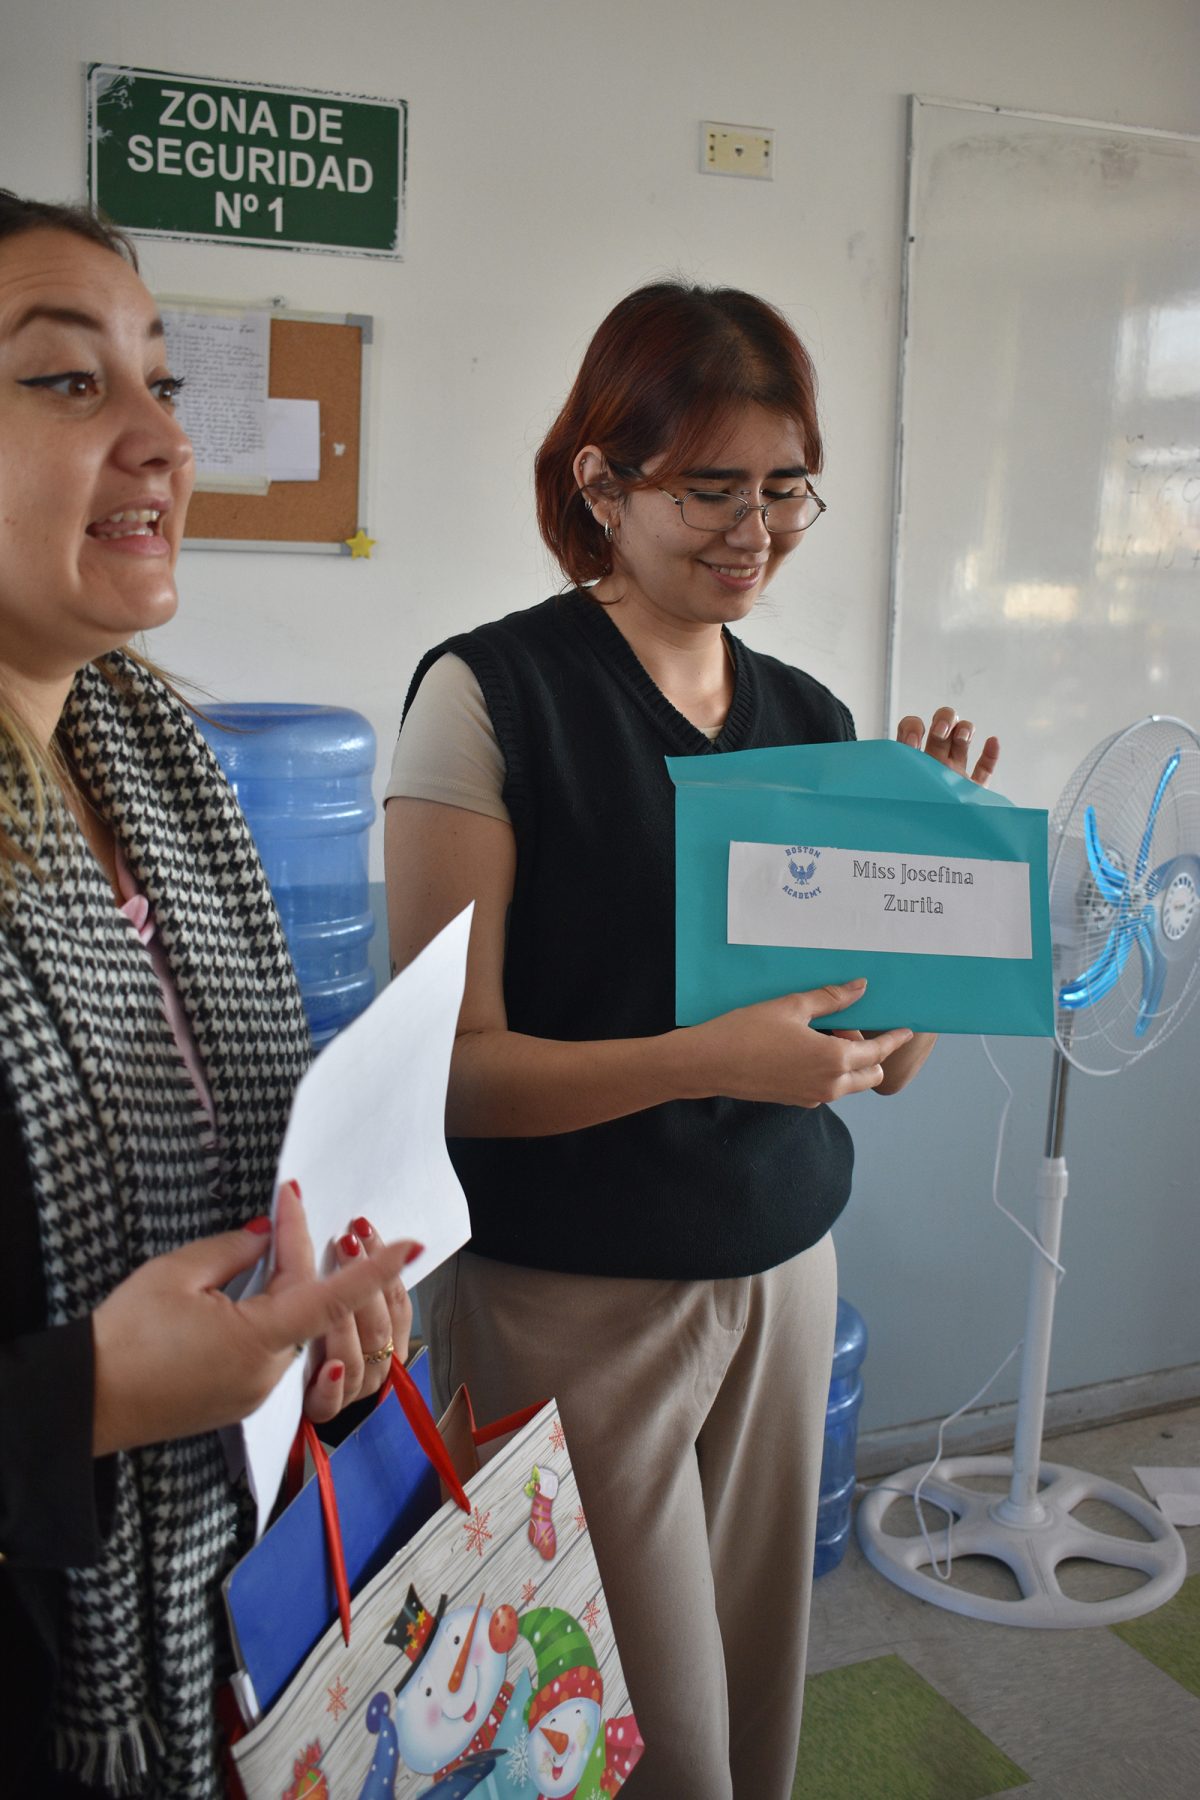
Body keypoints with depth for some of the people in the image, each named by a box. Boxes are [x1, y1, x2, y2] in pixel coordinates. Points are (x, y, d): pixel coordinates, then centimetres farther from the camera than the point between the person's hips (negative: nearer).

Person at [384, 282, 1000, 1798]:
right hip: (568, 1291, -5)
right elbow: (449, 1068, -16)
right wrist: (713, 1059, -28)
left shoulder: (808, 717, 5)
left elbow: (883, 1057, 7)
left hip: (782, 1268, 6)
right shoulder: (489, 693, -13)